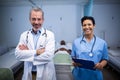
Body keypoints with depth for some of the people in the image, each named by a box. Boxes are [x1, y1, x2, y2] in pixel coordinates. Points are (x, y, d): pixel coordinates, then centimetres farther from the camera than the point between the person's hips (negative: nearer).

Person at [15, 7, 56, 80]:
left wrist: (27, 52, -15)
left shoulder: (50, 35, -9)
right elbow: (18, 54, -10)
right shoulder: (24, 35, 0)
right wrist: (36, 52, -21)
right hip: (29, 74, 3)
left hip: (45, 74, -2)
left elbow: (49, 55, -21)